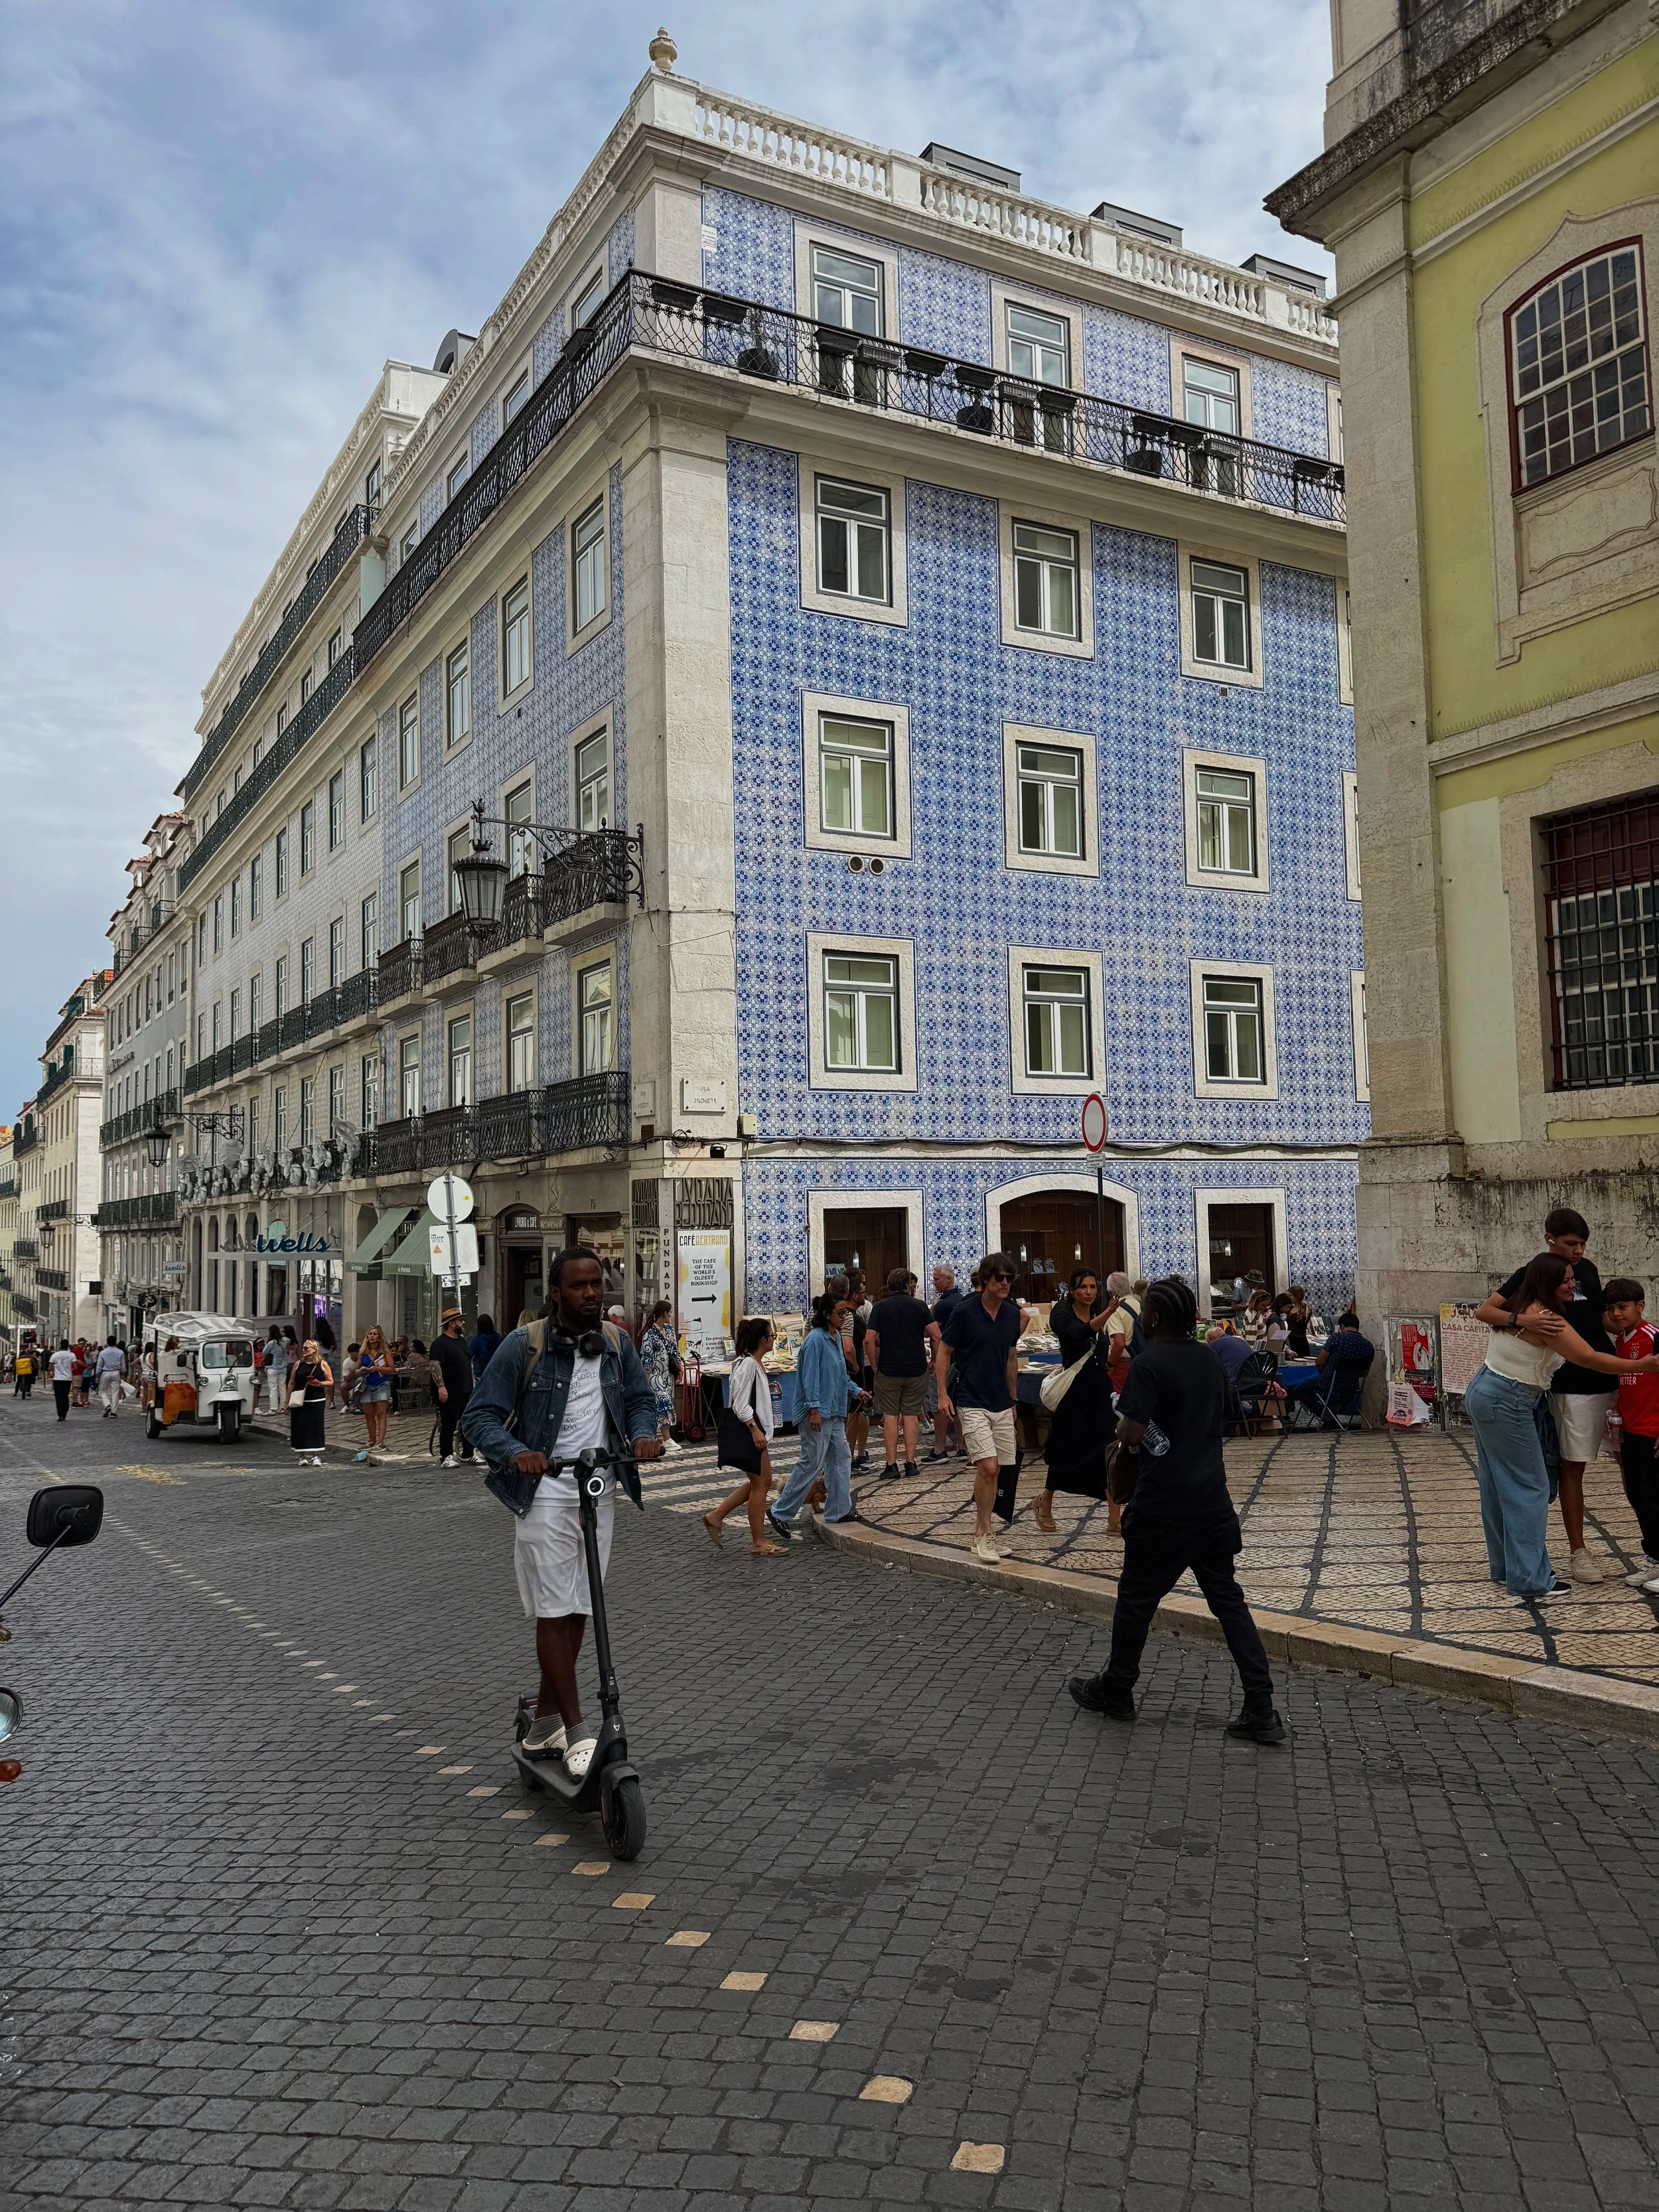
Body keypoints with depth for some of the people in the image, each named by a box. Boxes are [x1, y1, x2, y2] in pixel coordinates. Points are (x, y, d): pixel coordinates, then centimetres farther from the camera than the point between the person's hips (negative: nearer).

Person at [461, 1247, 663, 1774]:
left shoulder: (617, 1344, 5)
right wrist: (514, 1452, -26)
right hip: (545, 1494, -5)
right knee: (554, 1612, -5)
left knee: (578, 1611, 11)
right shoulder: (524, 1345, -9)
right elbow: (479, 1416, -8)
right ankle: (577, 1732, 3)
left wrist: (643, 1433, -6)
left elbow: (640, 1400, 16)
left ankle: (545, 1724, 25)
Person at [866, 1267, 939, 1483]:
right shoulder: (918, 1306, 0)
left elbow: (869, 1340, -7)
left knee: (890, 1416, 4)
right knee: (911, 1414, 9)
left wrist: (875, 1366, 2)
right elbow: (936, 1336, -6)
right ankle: (910, 1462, 8)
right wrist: (934, 1360, 8)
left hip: (888, 1370, -1)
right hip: (916, 1369, 1)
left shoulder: (879, 1307, 1)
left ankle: (892, 1465, 0)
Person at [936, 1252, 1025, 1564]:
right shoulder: (965, 1312, -10)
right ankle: (983, 1536, -3)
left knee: (999, 1470, 7)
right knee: (988, 1466, -15)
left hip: (1002, 1404, 6)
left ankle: (981, 1530, 22)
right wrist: (943, 1394, -8)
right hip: (972, 1403, -6)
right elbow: (944, 1351, -2)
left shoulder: (1012, 1314, 6)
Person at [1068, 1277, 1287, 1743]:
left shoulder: (1149, 1364, -16)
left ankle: (1115, 1692, 25)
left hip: (1163, 1504, -7)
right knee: (1227, 1599, 10)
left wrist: (1123, 1426, 0)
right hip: (1212, 1499, 7)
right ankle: (1261, 1712, 6)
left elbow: (1131, 1434, -21)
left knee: (1137, 1597, 10)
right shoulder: (1209, 1359, 8)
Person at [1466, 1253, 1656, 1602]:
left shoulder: (1519, 1306, 7)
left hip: (1482, 1394, 10)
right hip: (1507, 1405, -10)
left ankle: (1503, 1566, 23)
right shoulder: (1546, 1319, -21)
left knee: (1497, 1487, 15)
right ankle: (1530, 1580, -5)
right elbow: (1590, 1358, -22)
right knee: (1529, 1489, -5)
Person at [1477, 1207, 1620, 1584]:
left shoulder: (1588, 1269, 11)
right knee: (1573, 1467, -1)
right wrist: (1516, 1320, -35)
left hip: (1611, 1378, 6)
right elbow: (1483, 1311, -14)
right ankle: (1578, 1553, 6)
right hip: (1573, 1386, -6)